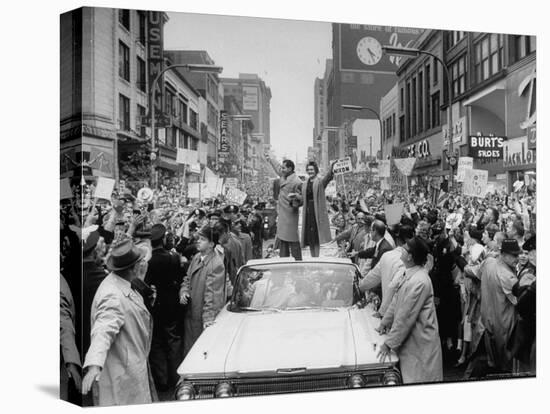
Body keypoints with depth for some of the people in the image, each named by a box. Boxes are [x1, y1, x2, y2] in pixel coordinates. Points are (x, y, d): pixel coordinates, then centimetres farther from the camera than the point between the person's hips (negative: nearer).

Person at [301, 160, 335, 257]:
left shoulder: (320, 182, -2)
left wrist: (331, 168, -42)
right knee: (309, 237, 7)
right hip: (308, 212, 5)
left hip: (317, 212, -5)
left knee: (315, 237, -6)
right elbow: (303, 199, 16)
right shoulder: (305, 185, 15)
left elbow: (328, 177, -23)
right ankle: (313, 259, 15)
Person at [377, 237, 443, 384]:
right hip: (410, 340, 9)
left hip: (420, 343, -9)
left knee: (416, 381, 3)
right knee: (409, 378, 19)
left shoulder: (418, 282, -26)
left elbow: (405, 317, -24)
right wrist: (384, 323, 17)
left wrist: (389, 343, -18)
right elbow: (397, 301, 15)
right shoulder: (410, 274, 5)